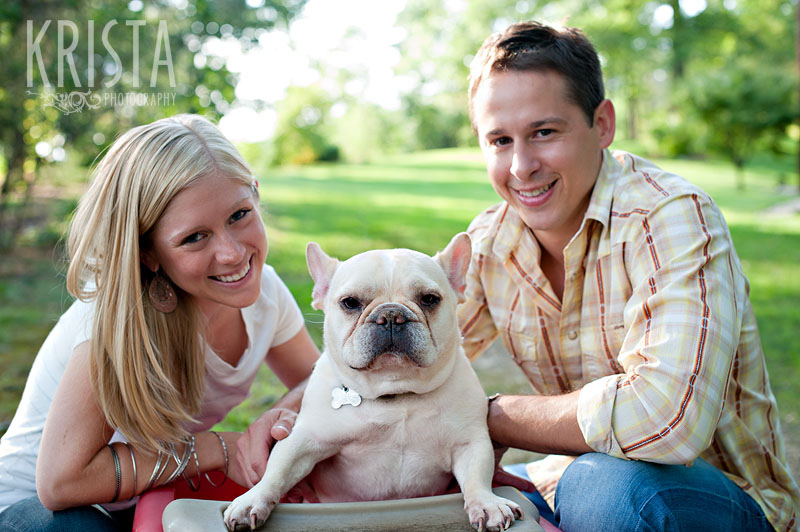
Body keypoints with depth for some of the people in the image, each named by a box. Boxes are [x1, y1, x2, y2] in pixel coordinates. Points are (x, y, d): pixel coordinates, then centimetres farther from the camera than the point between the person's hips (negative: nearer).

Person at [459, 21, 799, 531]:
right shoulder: (489, 242, -3)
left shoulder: (673, 217, -22)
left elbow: (668, 418, -36)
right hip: (583, 478, 6)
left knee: (608, 485, -36)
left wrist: (487, 418, -24)